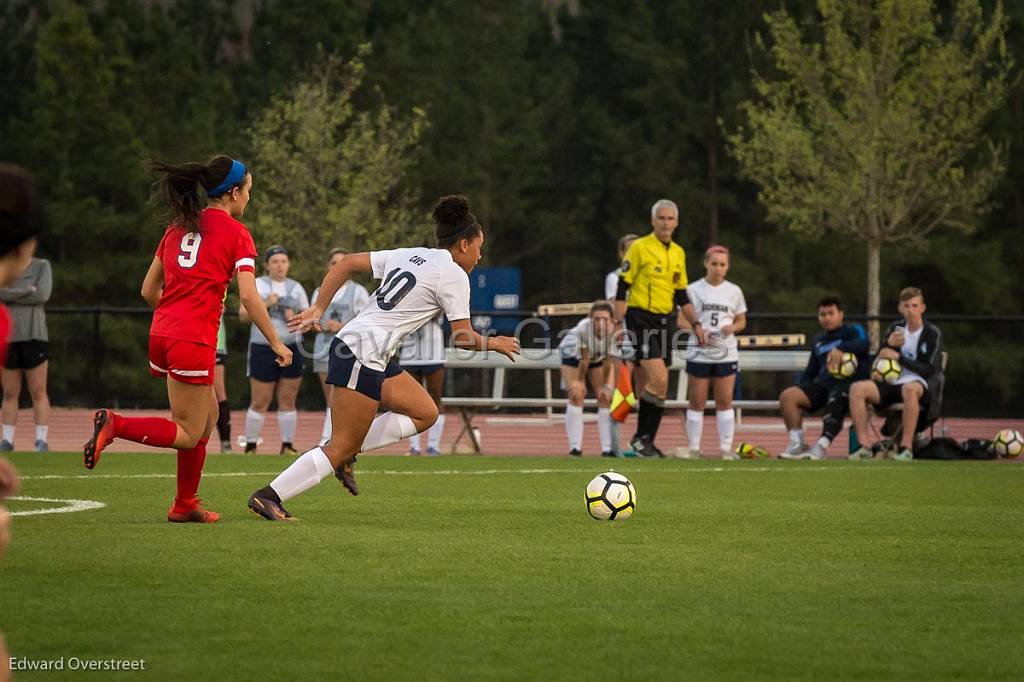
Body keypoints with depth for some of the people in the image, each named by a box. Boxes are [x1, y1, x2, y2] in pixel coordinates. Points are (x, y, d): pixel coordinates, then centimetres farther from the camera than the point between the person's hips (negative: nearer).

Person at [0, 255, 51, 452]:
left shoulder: (41, 266, 3)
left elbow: (42, 295, -11)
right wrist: (26, 292, -14)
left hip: (33, 337, -2)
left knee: (38, 392, -4)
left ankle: (41, 440, -2)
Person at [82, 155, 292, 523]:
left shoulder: (178, 227, 15)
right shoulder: (235, 233, -3)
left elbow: (148, 290, 17)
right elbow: (249, 296, -12)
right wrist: (276, 343, -4)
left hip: (162, 333, 7)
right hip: (193, 342, -7)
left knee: (208, 414, 21)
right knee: (189, 435, 0)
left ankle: (186, 505, 21)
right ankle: (114, 424, -20)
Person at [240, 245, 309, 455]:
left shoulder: (296, 288, 13)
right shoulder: (257, 285, 4)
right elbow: (243, 315, -2)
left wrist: (296, 318, -6)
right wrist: (265, 305, -15)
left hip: (291, 349, 3)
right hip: (263, 349, -3)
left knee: (288, 400, 1)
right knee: (260, 402, -4)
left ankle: (287, 445, 4)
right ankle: (250, 446, 4)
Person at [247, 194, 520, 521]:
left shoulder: (407, 255, 15)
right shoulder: (453, 275, -7)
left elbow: (347, 263, 14)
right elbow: (463, 338, -6)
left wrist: (318, 308, 13)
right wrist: (494, 344, 13)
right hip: (362, 355, -9)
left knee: (425, 413, 14)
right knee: (342, 446, -7)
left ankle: (344, 455, 8)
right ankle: (268, 496, -9)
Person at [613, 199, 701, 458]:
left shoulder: (678, 253, 14)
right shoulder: (639, 248, -5)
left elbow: (681, 295, 21)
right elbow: (622, 289, -6)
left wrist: (695, 324, 16)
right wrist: (618, 322, -12)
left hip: (666, 321, 7)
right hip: (642, 319, -7)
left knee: (657, 386, 4)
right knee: (658, 380, -17)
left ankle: (646, 440, 11)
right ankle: (641, 437, -6)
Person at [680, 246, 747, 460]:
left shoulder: (734, 291, 7)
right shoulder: (693, 290, 1)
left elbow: (741, 321, 14)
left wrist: (732, 327, -9)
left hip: (726, 354, 1)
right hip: (698, 353, -1)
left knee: (725, 401, 0)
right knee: (697, 402, 2)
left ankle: (726, 448, 4)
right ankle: (694, 448, 7)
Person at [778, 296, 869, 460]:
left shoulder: (853, 331, 10)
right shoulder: (818, 341, 28)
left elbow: (863, 344, -14)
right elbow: (810, 371, 31)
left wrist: (840, 348, -33)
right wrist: (800, 388, 11)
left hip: (850, 383, -6)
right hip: (824, 384, 6)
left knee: (835, 400, -41)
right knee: (787, 396, -17)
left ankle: (822, 446, -50)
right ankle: (797, 444, -22)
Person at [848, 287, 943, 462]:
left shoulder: (932, 333, 0)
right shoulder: (896, 328, 16)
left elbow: (929, 370, -10)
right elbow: (877, 361, 15)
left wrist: (898, 357, -10)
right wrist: (889, 344, -6)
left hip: (920, 385, -5)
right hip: (893, 385, 5)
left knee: (910, 389, -42)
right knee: (857, 388, -19)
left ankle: (906, 447, -40)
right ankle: (864, 446, -23)